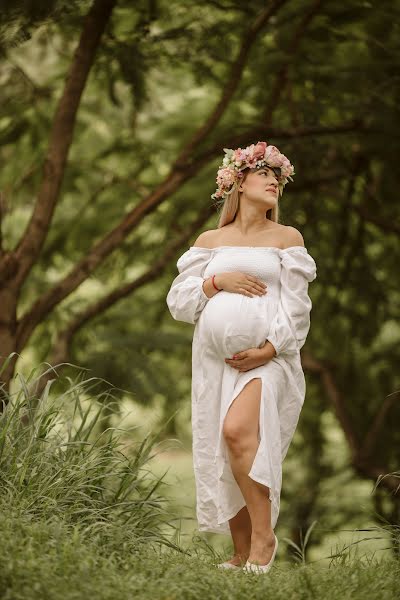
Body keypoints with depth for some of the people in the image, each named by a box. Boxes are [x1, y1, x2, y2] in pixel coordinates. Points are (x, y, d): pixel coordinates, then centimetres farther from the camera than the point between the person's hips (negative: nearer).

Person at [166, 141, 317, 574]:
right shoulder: (210, 241, 16)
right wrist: (218, 281, -7)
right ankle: (241, 555, 9)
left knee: (238, 430, -28)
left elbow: (296, 307, 2)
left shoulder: (287, 238, 10)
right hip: (216, 360, 3)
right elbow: (178, 300, 10)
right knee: (221, 456, -1)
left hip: (268, 358, -3)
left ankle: (263, 537, -21)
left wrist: (268, 350, -12)